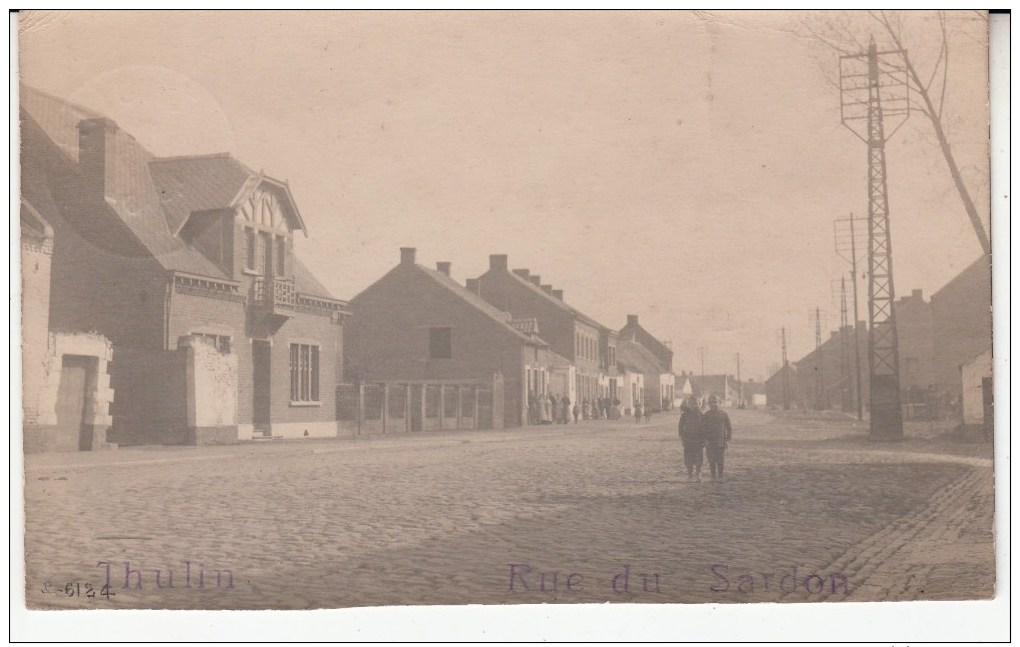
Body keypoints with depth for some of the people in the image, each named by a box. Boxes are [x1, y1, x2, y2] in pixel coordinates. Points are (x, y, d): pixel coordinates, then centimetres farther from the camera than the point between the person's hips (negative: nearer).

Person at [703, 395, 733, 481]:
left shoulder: (723, 414, 5)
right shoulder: (706, 415, 4)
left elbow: (729, 427, 9)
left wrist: (728, 439, 1)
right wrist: (705, 439, -7)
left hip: (721, 442, 0)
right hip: (710, 442, 0)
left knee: (720, 461, 0)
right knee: (712, 461, 3)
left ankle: (720, 477, 11)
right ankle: (713, 476, 13)